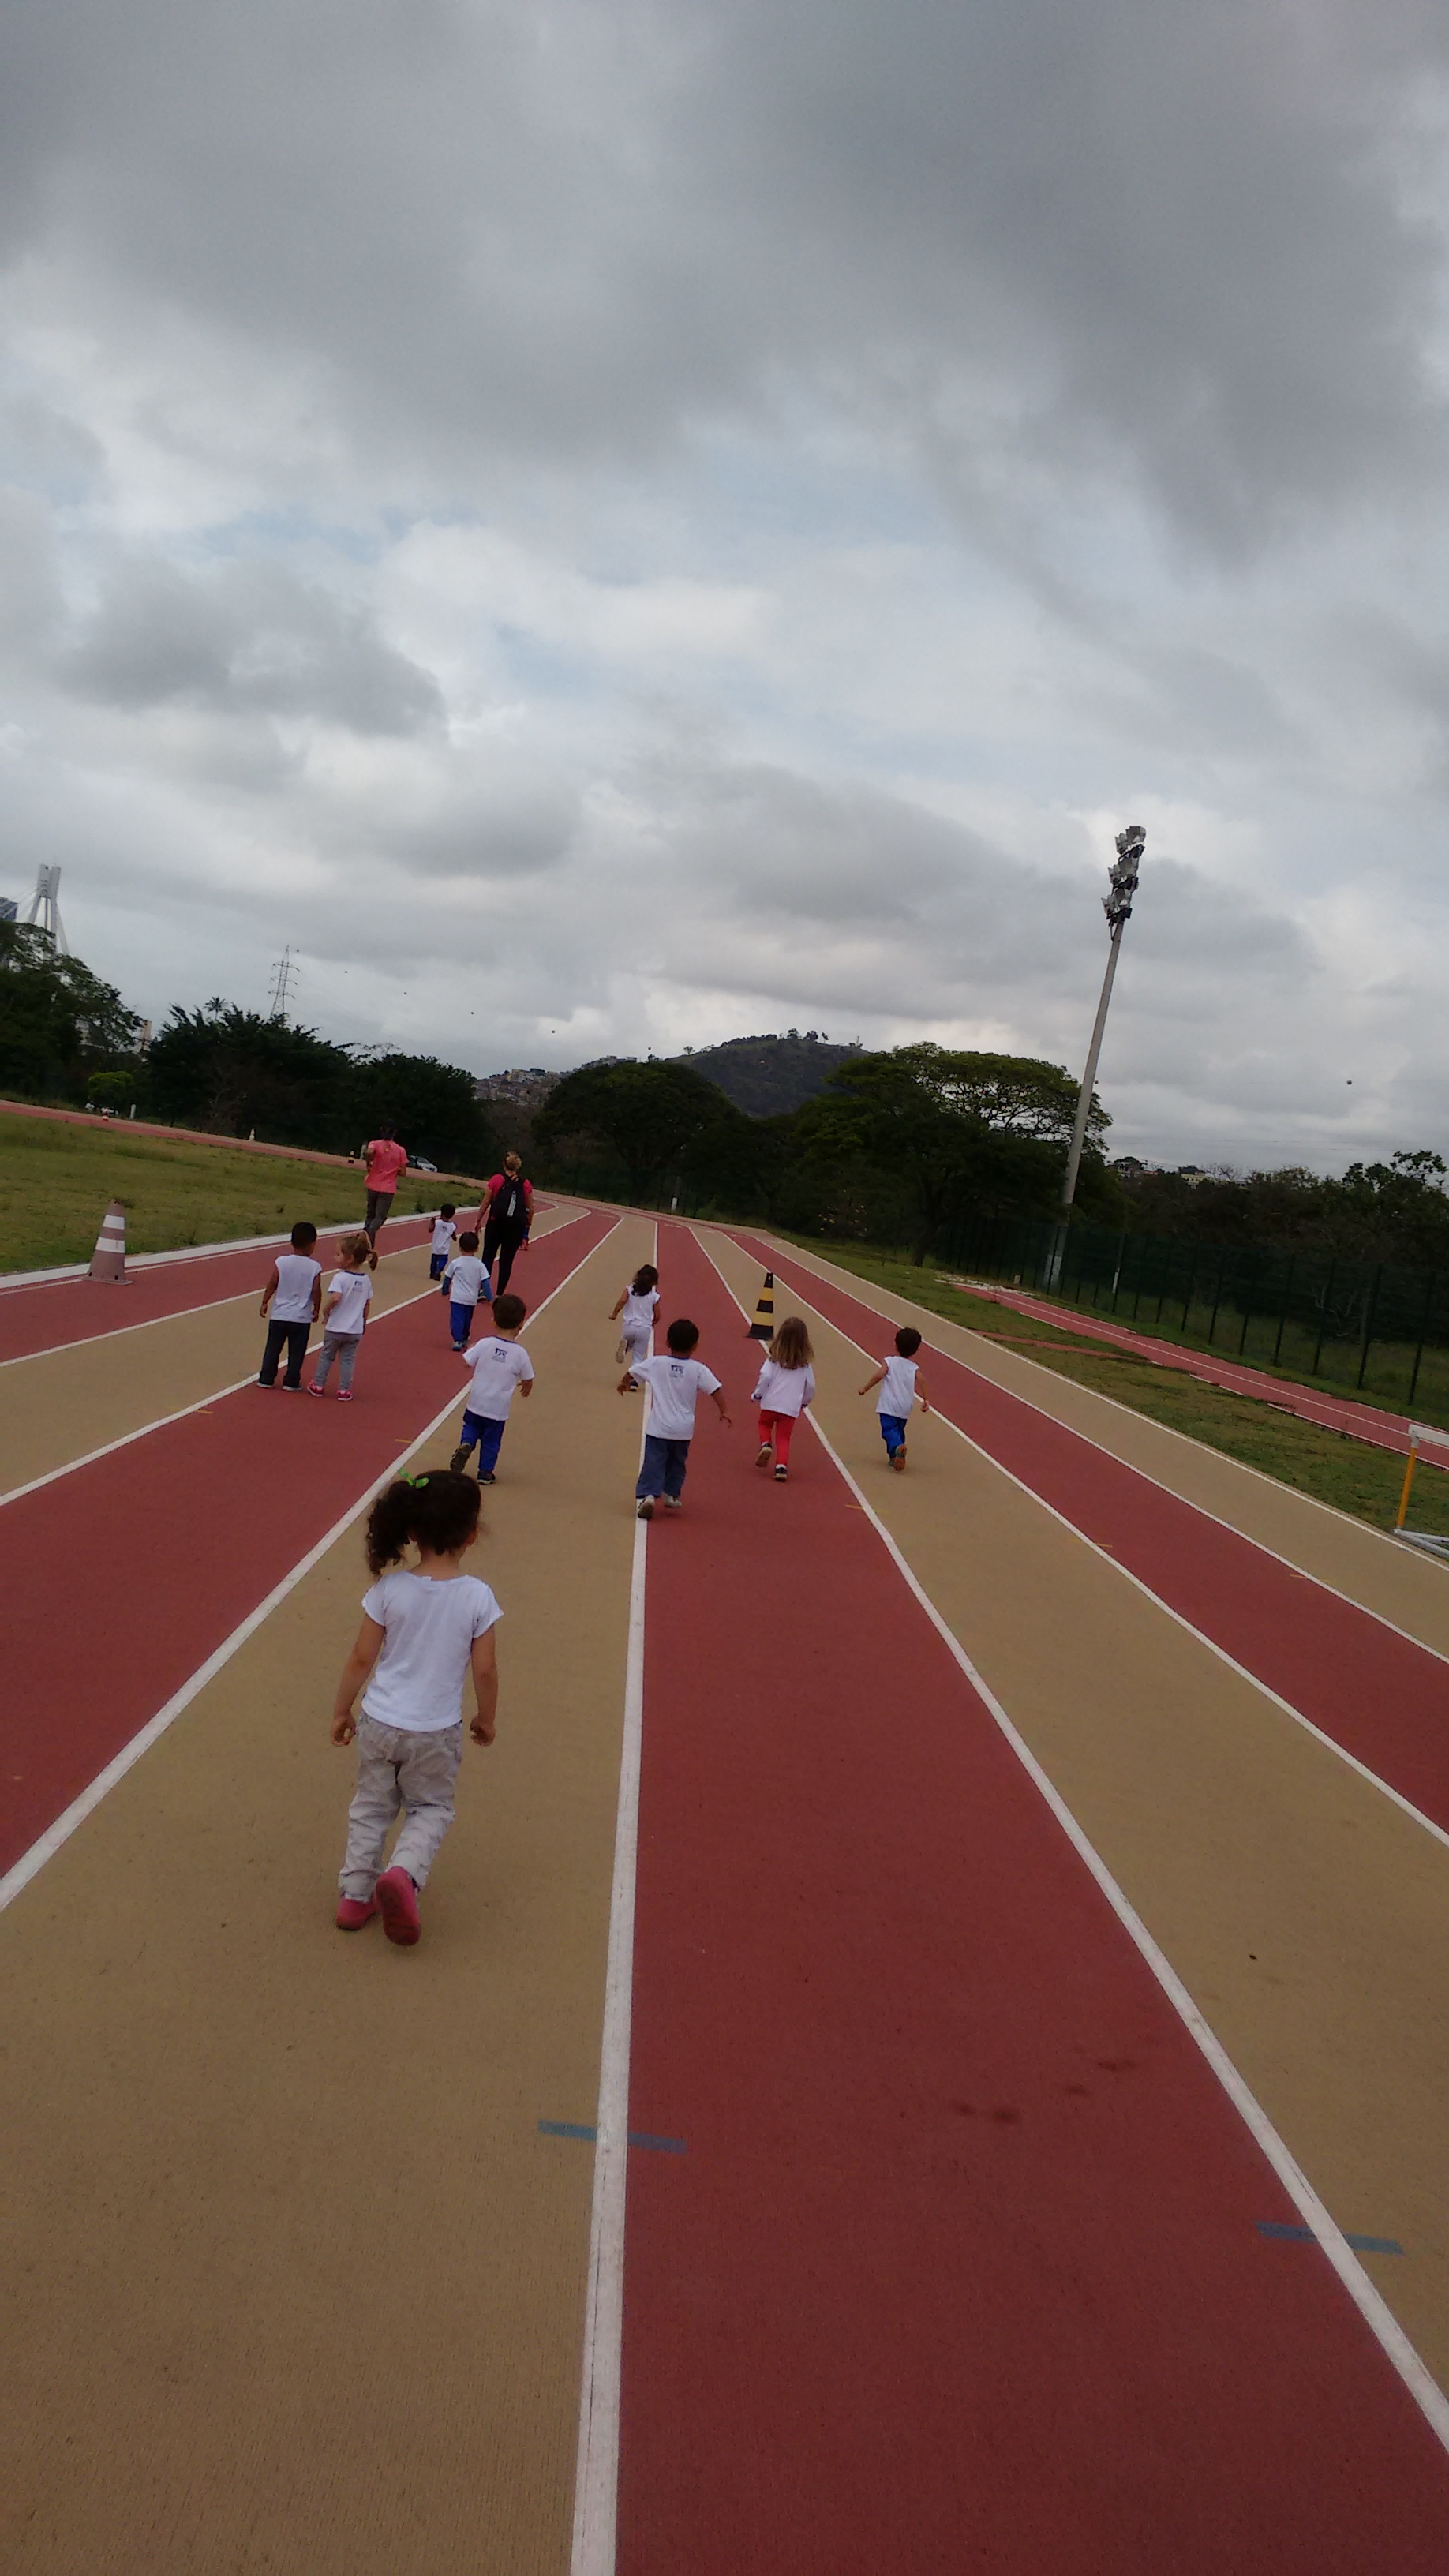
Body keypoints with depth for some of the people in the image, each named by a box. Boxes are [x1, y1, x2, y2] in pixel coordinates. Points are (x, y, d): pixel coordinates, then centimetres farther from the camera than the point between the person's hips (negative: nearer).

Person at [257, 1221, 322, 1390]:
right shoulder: (315, 1267, -9)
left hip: (279, 1315, 1)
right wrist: (316, 1310, 6)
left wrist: (265, 1302, 9)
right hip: (302, 1318, -1)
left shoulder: (281, 1262, -7)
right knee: (296, 1351, 8)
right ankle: (291, 1382, 10)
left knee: (273, 1348, 12)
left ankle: (266, 1378, 16)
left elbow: (272, 1285, -5)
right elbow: (316, 1291, -8)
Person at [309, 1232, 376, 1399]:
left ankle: (318, 1385, 24)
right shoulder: (366, 1280, 0)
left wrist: (326, 1311, -14)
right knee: (348, 1359, 13)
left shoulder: (340, 1277, -18)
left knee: (327, 1356, 14)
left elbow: (335, 1297, -32)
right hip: (355, 1330, 4)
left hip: (335, 1328, -3)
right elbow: (367, 1304, 8)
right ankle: (344, 1390, 13)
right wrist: (364, 1323, 21)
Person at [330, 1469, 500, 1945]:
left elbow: (361, 1660, -5)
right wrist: (487, 1719, 10)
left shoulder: (389, 1590, -12)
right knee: (431, 1808, 19)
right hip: (437, 1731, -1)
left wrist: (341, 1711, 9)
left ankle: (355, 1894, 25)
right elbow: (484, 1670, -8)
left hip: (378, 1723, 1)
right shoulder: (477, 1597, -15)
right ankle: (404, 1872, -4)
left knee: (371, 1806, 21)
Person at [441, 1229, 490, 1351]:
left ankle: (457, 1340, -20)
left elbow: (447, 1279, 6)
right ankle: (464, 1339, 34)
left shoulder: (455, 1263, -4)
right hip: (472, 1299, 3)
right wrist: (490, 1298, 2)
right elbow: (485, 1282, -3)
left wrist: (445, 1291, 23)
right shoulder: (479, 1265, -1)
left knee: (457, 1319, -5)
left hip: (457, 1298, -3)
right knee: (467, 1320, 21)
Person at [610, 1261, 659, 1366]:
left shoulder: (630, 1290, 0)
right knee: (638, 1357, 8)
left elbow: (622, 1301, -18)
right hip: (644, 1329, -1)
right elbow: (657, 1316, 4)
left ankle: (624, 1346, -5)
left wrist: (614, 1314, -6)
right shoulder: (654, 1296, -1)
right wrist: (652, 1323, 25)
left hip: (629, 1326, 1)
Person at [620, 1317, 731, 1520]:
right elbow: (716, 1390, -11)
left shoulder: (656, 1364, -4)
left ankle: (648, 1494, -20)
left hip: (658, 1427, -1)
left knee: (654, 1462, -3)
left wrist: (624, 1383, 29)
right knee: (677, 1462, 22)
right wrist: (724, 1413, -2)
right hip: (683, 1429, 1)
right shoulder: (698, 1369, -6)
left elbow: (631, 1372, 8)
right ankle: (672, 1494, 28)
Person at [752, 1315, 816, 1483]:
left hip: (771, 1403, -1)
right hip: (792, 1408, 1)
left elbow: (765, 1376, -15)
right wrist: (805, 1401, 24)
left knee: (765, 1424, 25)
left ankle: (766, 1444, -1)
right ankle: (781, 1466, -8)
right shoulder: (804, 1364, 1)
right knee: (784, 1437, 9)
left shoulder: (774, 1358, -7)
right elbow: (810, 1386, 6)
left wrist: (758, 1394, 1)